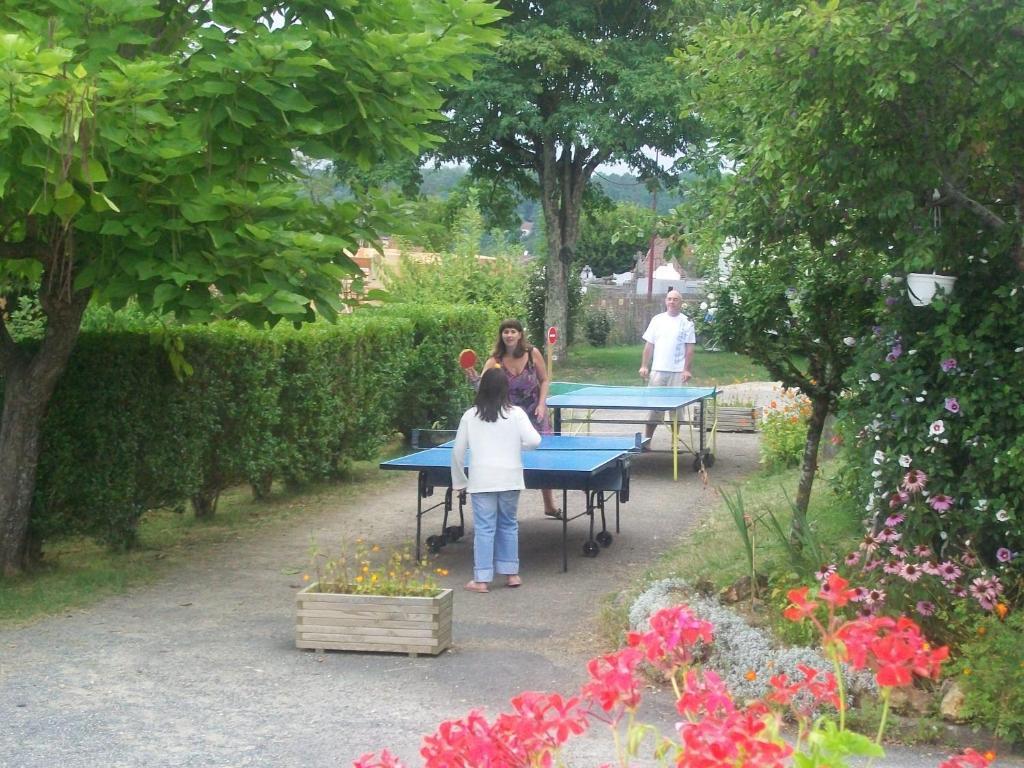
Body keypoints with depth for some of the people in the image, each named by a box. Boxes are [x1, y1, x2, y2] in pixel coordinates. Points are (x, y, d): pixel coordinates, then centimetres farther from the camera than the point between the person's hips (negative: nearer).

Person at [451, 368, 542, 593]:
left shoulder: (470, 416, 2)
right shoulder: (515, 413, -1)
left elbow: (458, 451, 4)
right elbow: (534, 441, -8)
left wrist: (459, 480, 15)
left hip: (481, 480, -1)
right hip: (510, 479, 1)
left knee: (484, 528, 1)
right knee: (508, 525, 16)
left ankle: (482, 579, 1)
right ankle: (510, 573, 20)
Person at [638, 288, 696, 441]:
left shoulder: (686, 322, 2)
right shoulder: (657, 320, 8)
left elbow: (689, 348, -1)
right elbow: (649, 345, 9)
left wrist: (687, 369, -9)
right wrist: (644, 366, 2)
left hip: (677, 372, -2)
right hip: (657, 370, 2)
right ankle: (647, 439, 11)